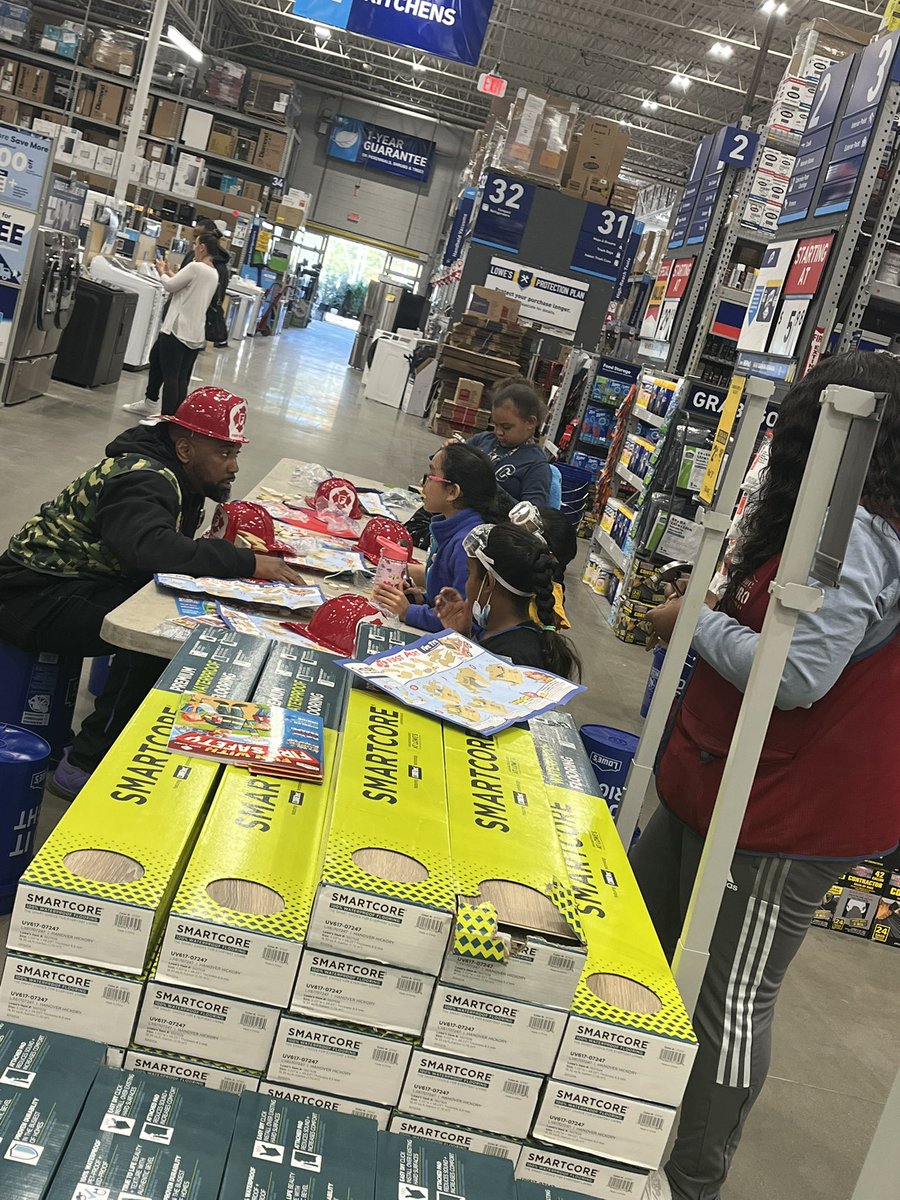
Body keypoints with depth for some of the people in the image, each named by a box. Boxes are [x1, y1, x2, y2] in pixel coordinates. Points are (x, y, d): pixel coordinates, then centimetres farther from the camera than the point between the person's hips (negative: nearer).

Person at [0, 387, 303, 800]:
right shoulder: (142, 479, -23)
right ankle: (84, 764, -16)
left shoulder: (173, 474, 6)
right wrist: (246, 563, -39)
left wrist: (245, 546, -10)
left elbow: (177, 547, 8)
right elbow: (151, 548, -42)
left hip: (88, 581, 9)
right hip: (35, 595, -9)